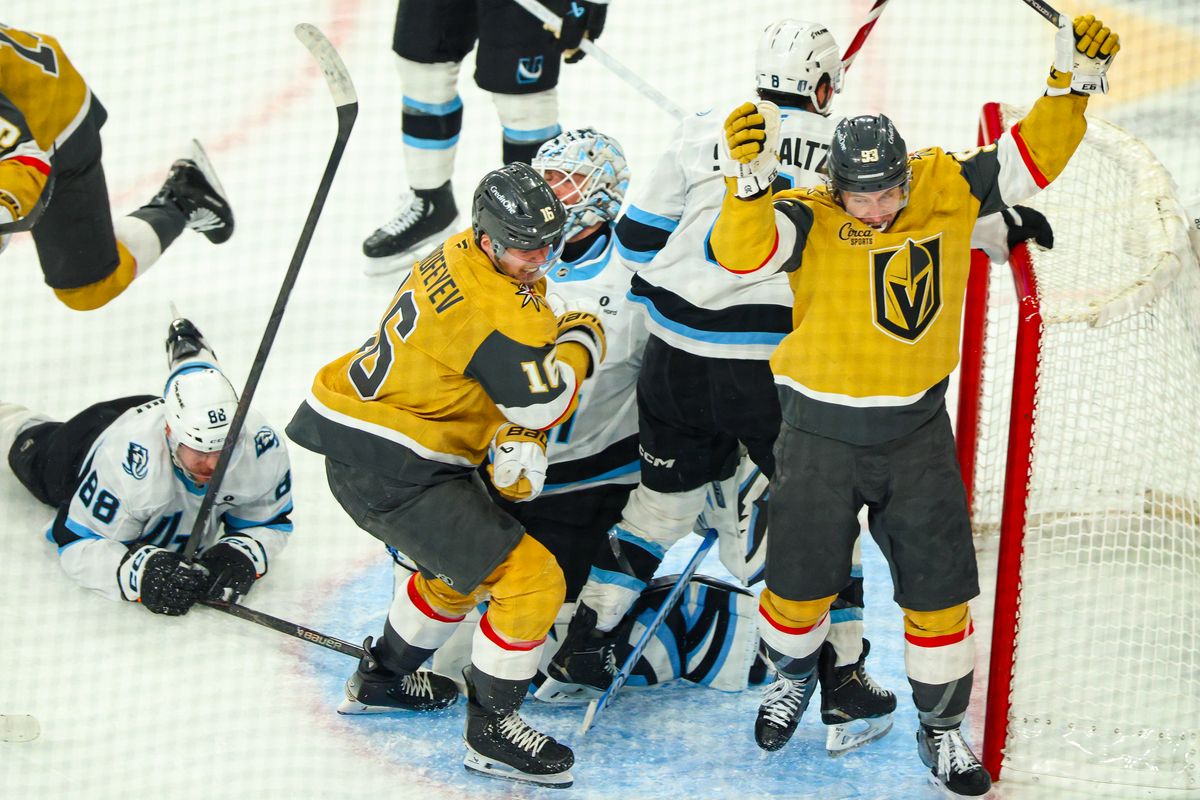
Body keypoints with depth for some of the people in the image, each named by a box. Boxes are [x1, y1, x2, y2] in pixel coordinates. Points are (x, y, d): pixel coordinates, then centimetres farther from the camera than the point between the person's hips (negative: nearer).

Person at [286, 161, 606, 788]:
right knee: (530, 583, -10)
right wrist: (584, 338, -7)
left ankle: (382, 679, 49)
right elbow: (540, 401, -24)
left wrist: (521, 441, -3)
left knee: (459, 561, 34)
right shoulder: (492, 307, -25)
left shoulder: (467, 259, 7)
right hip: (390, 472, -11)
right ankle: (491, 731, 3)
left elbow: (517, 377, 13)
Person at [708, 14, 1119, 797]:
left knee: (938, 590, 7)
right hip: (823, 432, -2)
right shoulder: (809, 219, -18)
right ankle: (793, 676, 44)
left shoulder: (946, 190, -8)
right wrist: (749, 178, -52)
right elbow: (741, 252, -35)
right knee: (800, 585, 12)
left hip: (917, 431, 2)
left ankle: (942, 730, 25)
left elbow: (1030, 160, -3)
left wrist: (1072, 86, -17)